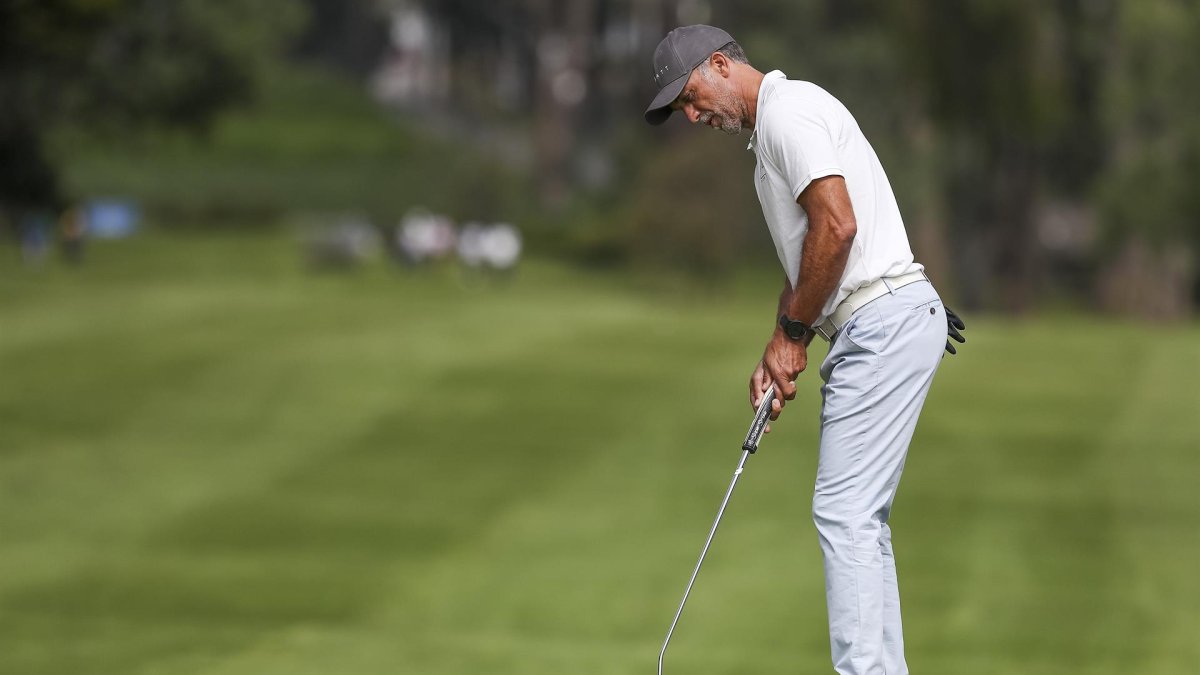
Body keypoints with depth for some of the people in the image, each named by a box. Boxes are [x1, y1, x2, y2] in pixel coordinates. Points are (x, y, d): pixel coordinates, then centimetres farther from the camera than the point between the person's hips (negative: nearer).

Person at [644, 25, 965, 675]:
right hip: (875, 331, 11)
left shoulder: (788, 110, -9)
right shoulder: (771, 132, 24)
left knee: (845, 513, -13)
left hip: (882, 321, -11)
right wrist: (776, 352, 14)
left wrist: (792, 333, -9)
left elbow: (837, 226, -20)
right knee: (858, 518, 12)